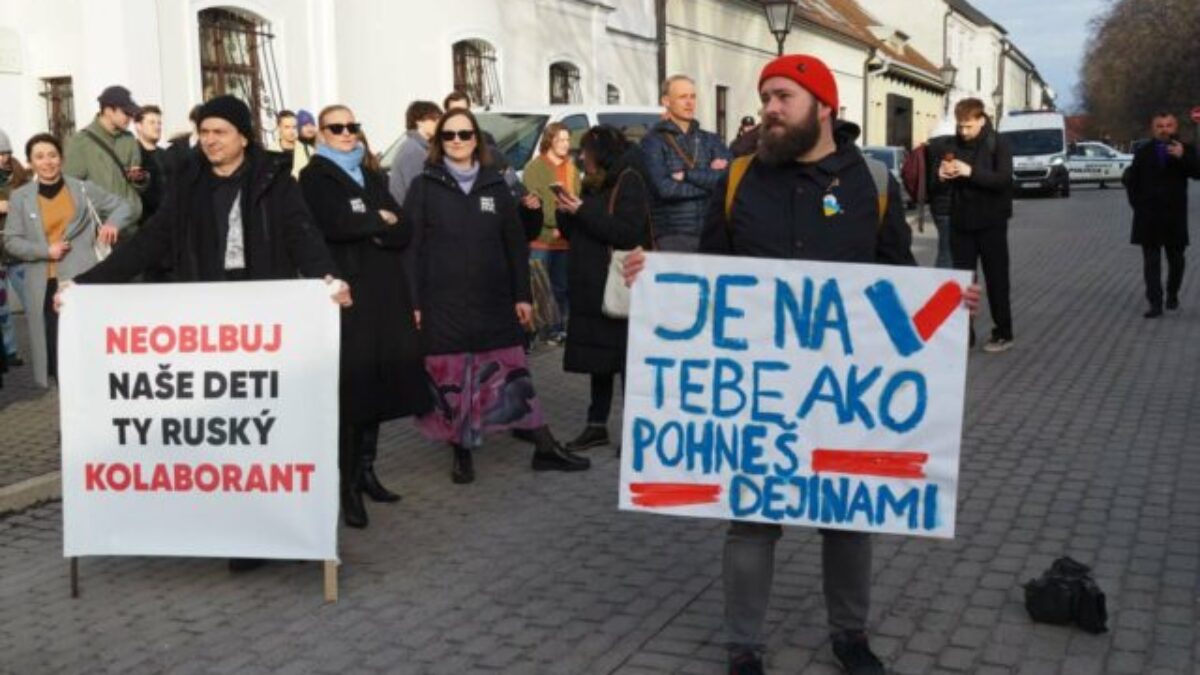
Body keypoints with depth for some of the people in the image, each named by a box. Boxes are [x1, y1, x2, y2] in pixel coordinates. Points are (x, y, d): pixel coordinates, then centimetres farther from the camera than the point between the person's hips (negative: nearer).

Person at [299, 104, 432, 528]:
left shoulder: (372, 177, 19)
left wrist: (369, 230, -10)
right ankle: (348, 486, -5)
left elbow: (404, 232, 8)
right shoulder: (314, 177, 2)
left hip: (384, 292, 6)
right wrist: (379, 220, -4)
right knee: (350, 386, -9)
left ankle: (366, 470, 18)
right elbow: (333, 224, -17)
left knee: (377, 380, 6)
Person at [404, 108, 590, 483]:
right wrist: (413, 302, -8)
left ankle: (545, 448, 11)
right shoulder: (424, 187, 2)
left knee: (513, 374, 5)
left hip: (493, 301, 2)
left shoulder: (495, 185, 9)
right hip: (443, 303, -2)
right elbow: (410, 247, -1)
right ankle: (462, 455, 16)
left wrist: (522, 295, 5)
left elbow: (515, 244, 10)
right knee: (451, 379, 2)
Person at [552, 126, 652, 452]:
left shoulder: (629, 182, -8)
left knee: (626, 358, -4)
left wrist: (583, 211, -17)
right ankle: (597, 425, 20)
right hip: (592, 286, 8)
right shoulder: (593, 183, 15)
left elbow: (628, 233, -20)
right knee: (599, 355, 12)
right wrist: (566, 212, -1)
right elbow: (574, 233, 20)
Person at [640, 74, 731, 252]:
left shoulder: (710, 140, 14)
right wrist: (710, 180, -4)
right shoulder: (653, 142, 1)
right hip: (672, 236, -4)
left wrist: (688, 175, -9)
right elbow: (663, 188, -13)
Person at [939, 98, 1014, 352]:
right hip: (961, 222, 4)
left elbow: (1003, 179, -17)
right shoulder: (955, 145, 8)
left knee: (996, 279, 3)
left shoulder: (999, 144, -6)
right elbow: (945, 183, 13)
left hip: (990, 223, -4)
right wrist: (943, 175, -11)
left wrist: (971, 172, -29)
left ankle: (1003, 334, 12)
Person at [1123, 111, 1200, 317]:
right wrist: (1137, 203, 5)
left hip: (1175, 214, 0)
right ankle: (1155, 303, -6)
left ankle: (1172, 295, 31)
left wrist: (1183, 157, -26)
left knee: (1176, 259, 10)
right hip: (1148, 215, 0)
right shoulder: (1143, 152, 6)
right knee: (1151, 260, -4)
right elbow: (1131, 179, 13)